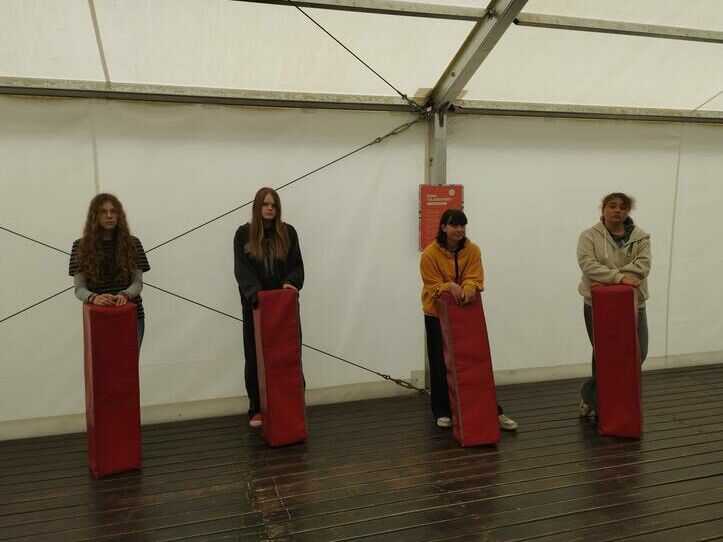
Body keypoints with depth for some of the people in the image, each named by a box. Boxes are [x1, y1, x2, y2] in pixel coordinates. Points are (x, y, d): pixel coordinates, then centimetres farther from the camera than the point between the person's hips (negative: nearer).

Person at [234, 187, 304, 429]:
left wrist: (291, 283, -20)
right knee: (255, 357, 5)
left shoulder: (288, 232, 5)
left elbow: (297, 265, 1)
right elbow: (241, 268, -9)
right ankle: (257, 409, 16)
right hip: (255, 305, 0)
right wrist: (255, 292, -26)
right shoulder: (243, 234, 1)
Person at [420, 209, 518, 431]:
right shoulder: (430, 253, -15)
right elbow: (433, 285, -15)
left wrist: (469, 288, -35)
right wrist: (450, 287, -34)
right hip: (437, 314, -2)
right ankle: (442, 411, 19)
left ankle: (493, 411, 9)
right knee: (440, 364, 3)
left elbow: (475, 278, -12)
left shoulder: (472, 250, -6)